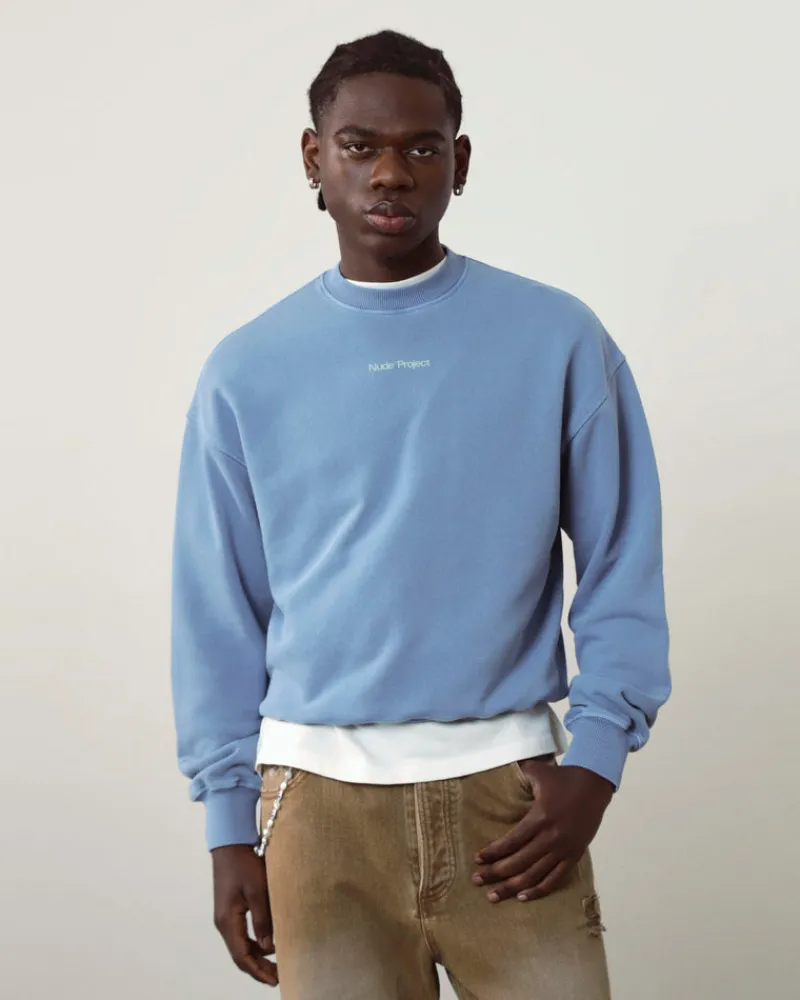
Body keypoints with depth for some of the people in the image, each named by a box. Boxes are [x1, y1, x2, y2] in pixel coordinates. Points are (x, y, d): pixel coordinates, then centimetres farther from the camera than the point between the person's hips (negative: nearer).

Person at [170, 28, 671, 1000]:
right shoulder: (247, 370, 5)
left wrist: (594, 758, -7)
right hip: (319, 796, 1)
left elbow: (622, 570, 3)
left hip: (507, 783, -1)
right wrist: (229, 819, 6)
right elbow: (218, 616, 8)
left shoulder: (559, 339, 1)